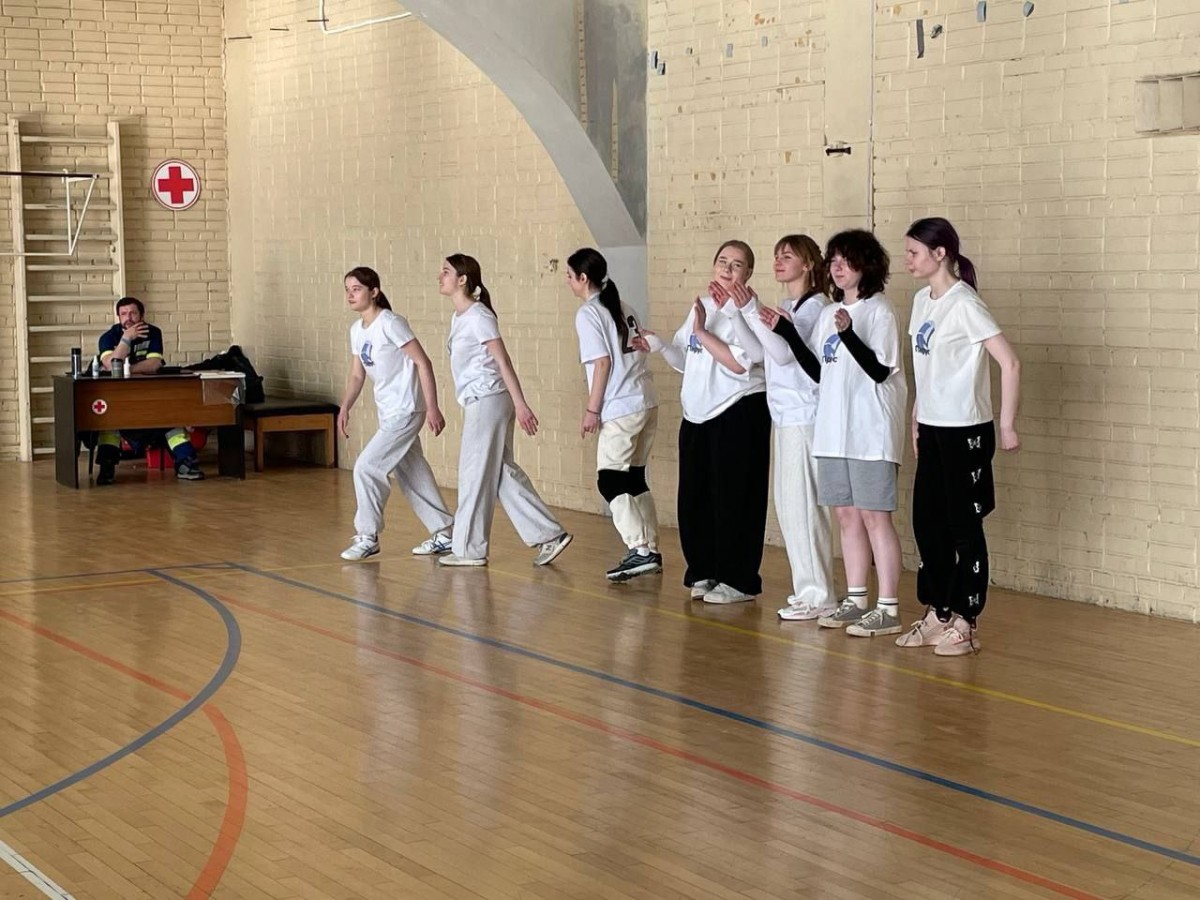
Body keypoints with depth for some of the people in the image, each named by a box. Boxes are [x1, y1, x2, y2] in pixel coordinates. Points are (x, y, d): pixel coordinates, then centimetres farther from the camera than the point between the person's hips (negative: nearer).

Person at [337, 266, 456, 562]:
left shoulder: (390, 323, -16)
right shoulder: (357, 330, 9)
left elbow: (423, 363, -17)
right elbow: (357, 375, 16)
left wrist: (432, 408, -21)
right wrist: (345, 408, 1)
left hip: (406, 411, -9)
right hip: (388, 413, 9)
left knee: (366, 467, -11)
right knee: (412, 474, 13)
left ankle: (368, 537, 2)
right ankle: (444, 533, 23)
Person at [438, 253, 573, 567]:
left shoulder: (478, 316, -12)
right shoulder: (459, 317, 14)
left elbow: (503, 361, -16)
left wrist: (520, 404, -20)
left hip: (488, 401, -9)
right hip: (477, 403, 9)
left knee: (475, 474, -1)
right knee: (502, 473, 9)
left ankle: (469, 549, 8)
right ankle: (550, 535, 11)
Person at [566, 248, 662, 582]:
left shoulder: (588, 313, -7)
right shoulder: (623, 309, 16)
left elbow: (603, 362, -12)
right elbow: (638, 354, 16)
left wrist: (592, 410, -9)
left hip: (621, 409, -8)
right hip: (647, 403, 8)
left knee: (610, 481, -6)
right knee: (634, 479, 14)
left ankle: (640, 551, -13)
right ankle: (651, 550, 16)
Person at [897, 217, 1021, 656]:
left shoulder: (964, 304, -15)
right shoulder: (922, 301, 9)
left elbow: (1010, 364, -18)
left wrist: (1007, 426, -16)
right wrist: (916, 421, 14)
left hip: (965, 432, -8)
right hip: (931, 429, 8)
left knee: (964, 528, 0)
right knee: (927, 522, 11)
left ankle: (965, 623, 9)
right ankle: (938, 614, 23)